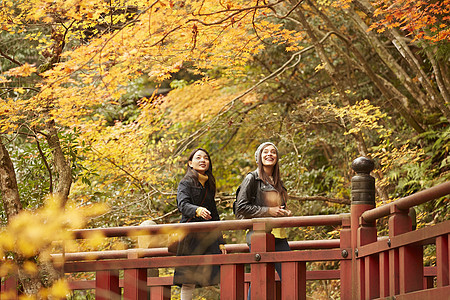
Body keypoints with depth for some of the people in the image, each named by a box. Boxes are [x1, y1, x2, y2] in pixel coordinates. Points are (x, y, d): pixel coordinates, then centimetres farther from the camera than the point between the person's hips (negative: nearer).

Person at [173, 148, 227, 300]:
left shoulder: (209, 186, 21)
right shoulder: (186, 183, 2)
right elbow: (183, 205, -16)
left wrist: (220, 241, 18)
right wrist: (197, 210, -38)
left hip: (208, 236, 5)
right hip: (191, 235, -5)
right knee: (188, 281, -9)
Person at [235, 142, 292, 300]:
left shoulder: (276, 181, 18)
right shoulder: (252, 178, -2)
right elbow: (241, 207, -9)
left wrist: (285, 213, 8)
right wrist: (268, 211, -13)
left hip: (279, 236, 7)